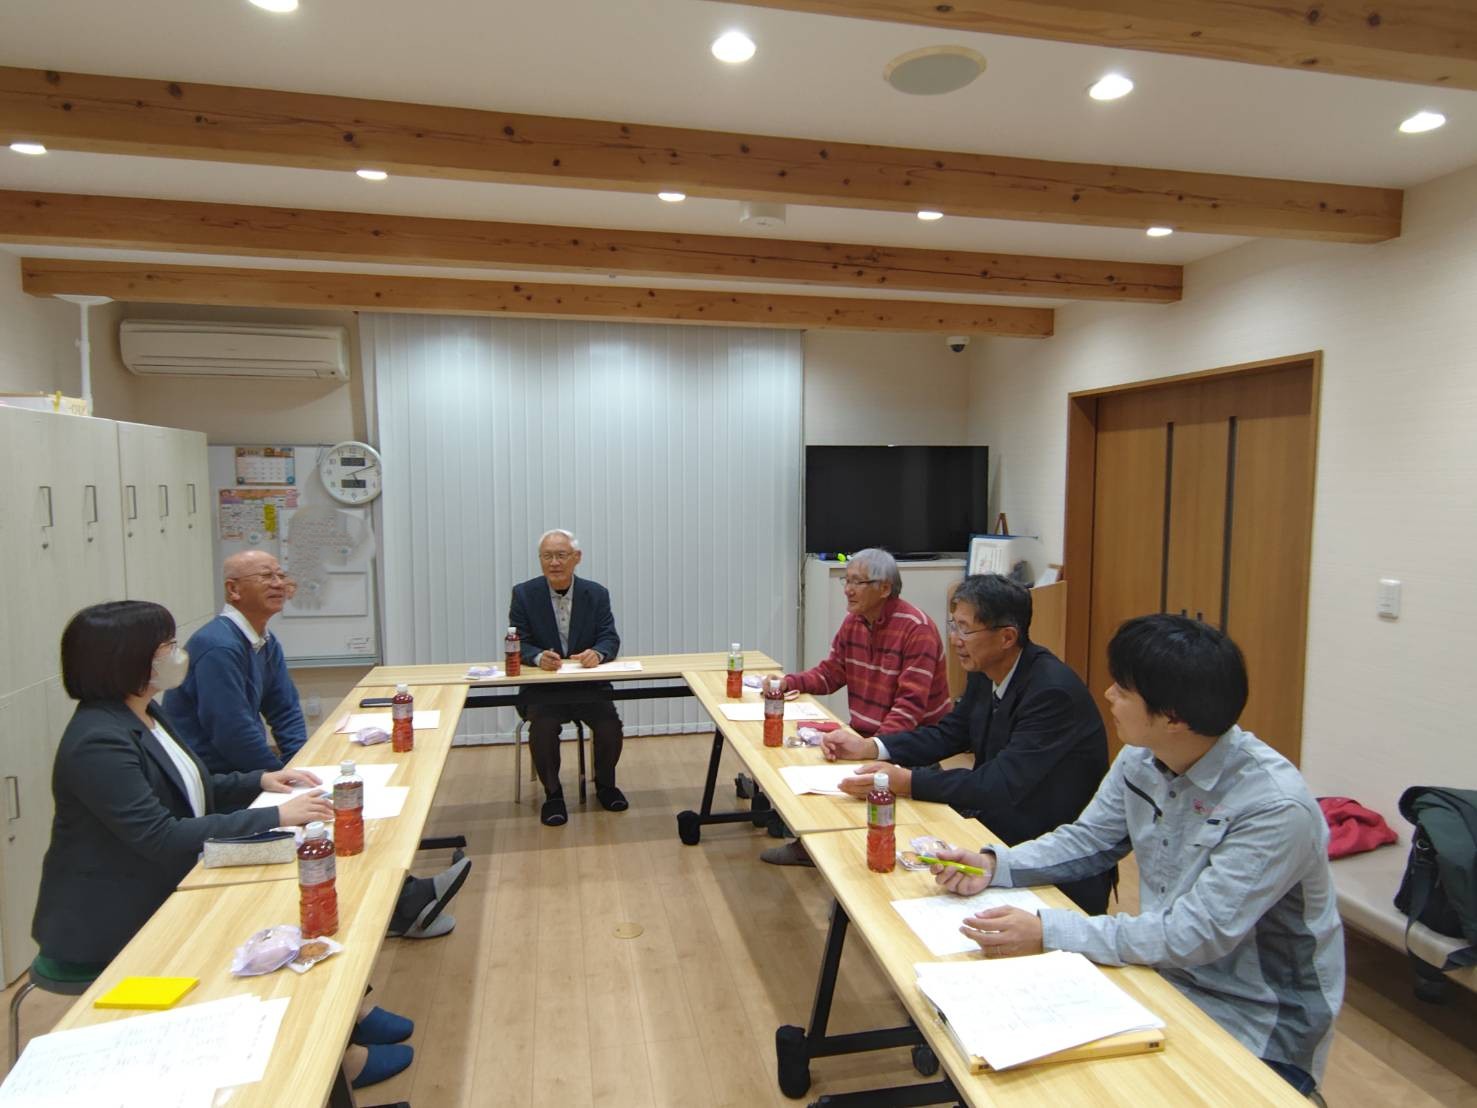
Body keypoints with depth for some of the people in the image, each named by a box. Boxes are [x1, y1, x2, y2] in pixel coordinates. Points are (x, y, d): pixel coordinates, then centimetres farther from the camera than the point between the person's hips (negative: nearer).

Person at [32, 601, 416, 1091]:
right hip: (113, 921, -9)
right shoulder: (98, 742, -26)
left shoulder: (145, 715, 5)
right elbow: (162, 836, -31)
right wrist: (274, 817, -31)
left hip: (167, 890, 9)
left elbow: (190, 791, 16)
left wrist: (261, 780, 0)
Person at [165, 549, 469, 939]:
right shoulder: (219, 646, -21)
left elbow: (286, 712, 13)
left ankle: (399, 897, -3)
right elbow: (234, 735, -24)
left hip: (241, 772, 9)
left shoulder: (266, 641, 10)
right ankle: (399, 904, -10)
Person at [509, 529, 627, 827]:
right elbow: (518, 644, -5)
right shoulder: (524, 594, -2)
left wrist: (597, 653, -25)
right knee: (543, 727, -28)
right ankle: (553, 793, -1)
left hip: (589, 684, 1)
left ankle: (605, 785, 12)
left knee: (611, 726, -20)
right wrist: (538, 657, -28)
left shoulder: (596, 593, 2)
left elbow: (610, 638, -1)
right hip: (542, 687, -1)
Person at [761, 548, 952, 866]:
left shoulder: (916, 628, -21)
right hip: (865, 732, 8)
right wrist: (789, 682, -8)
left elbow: (911, 705, -26)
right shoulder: (854, 620, 4)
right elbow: (831, 672, 10)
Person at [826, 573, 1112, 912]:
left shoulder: (1053, 692, -26)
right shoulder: (985, 672, -2)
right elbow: (948, 734, 10)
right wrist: (869, 747, -2)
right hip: (1003, 832, 7)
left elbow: (1001, 784, -30)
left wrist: (904, 781, -33)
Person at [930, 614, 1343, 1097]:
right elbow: (1087, 840, 6)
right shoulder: (1141, 759, -6)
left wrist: (1047, 932, -31)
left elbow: (1194, 935, -29)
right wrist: (995, 863, -11)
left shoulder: (1275, 807, -27)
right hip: (1166, 979, 6)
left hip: (1255, 1027, -6)